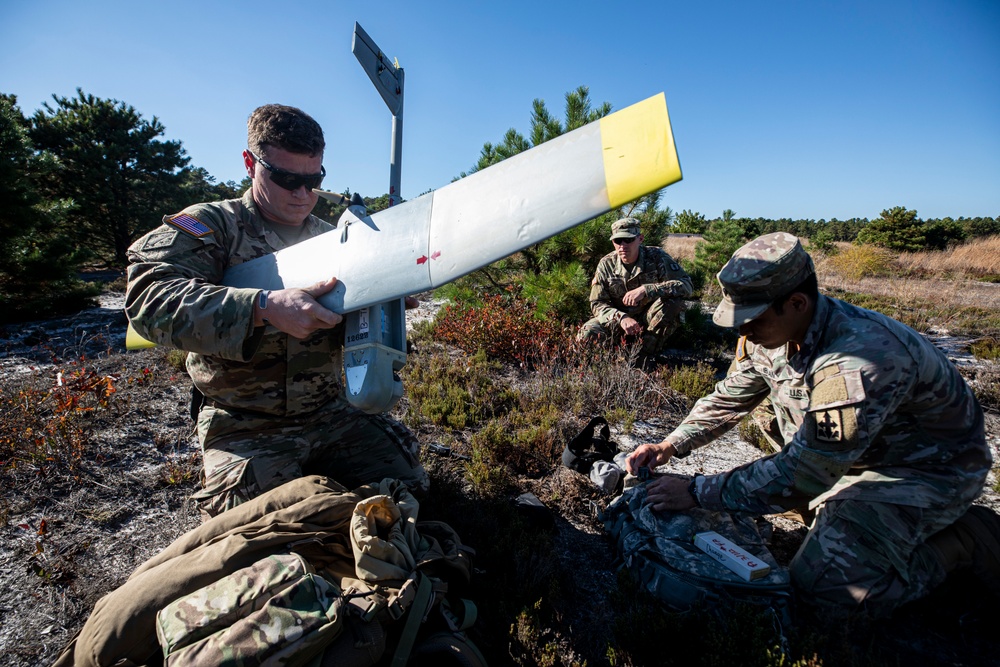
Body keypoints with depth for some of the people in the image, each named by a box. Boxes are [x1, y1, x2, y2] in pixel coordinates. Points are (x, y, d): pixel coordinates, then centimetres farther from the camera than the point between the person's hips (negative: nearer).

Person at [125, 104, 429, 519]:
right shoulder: (210, 226, -3)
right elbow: (149, 296, -22)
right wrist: (263, 307, -35)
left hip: (331, 416, 4)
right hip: (246, 430, -3)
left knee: (408, 487, -6)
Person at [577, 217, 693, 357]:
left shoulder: (656, 257, -14)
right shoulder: (606, 264, -10)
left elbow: (686, 285, -24)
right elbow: (597, 303, -8)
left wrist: (645, 290, -37)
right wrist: (621, 317, -29)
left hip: (650, 318, 0)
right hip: (621, 317, 1)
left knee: (673, 301, -32)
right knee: (586, 335, -26)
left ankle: (646, 353, -19)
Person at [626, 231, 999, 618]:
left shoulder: (861, 359, -37)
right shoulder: (771, 334, -11)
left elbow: (799, 476, -34)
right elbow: (727, 400, 0)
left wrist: (697, 492, -29)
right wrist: (670, 446, -14)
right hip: (850, 451, 8)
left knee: (821, 584, -16)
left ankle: (965, 537, 2)